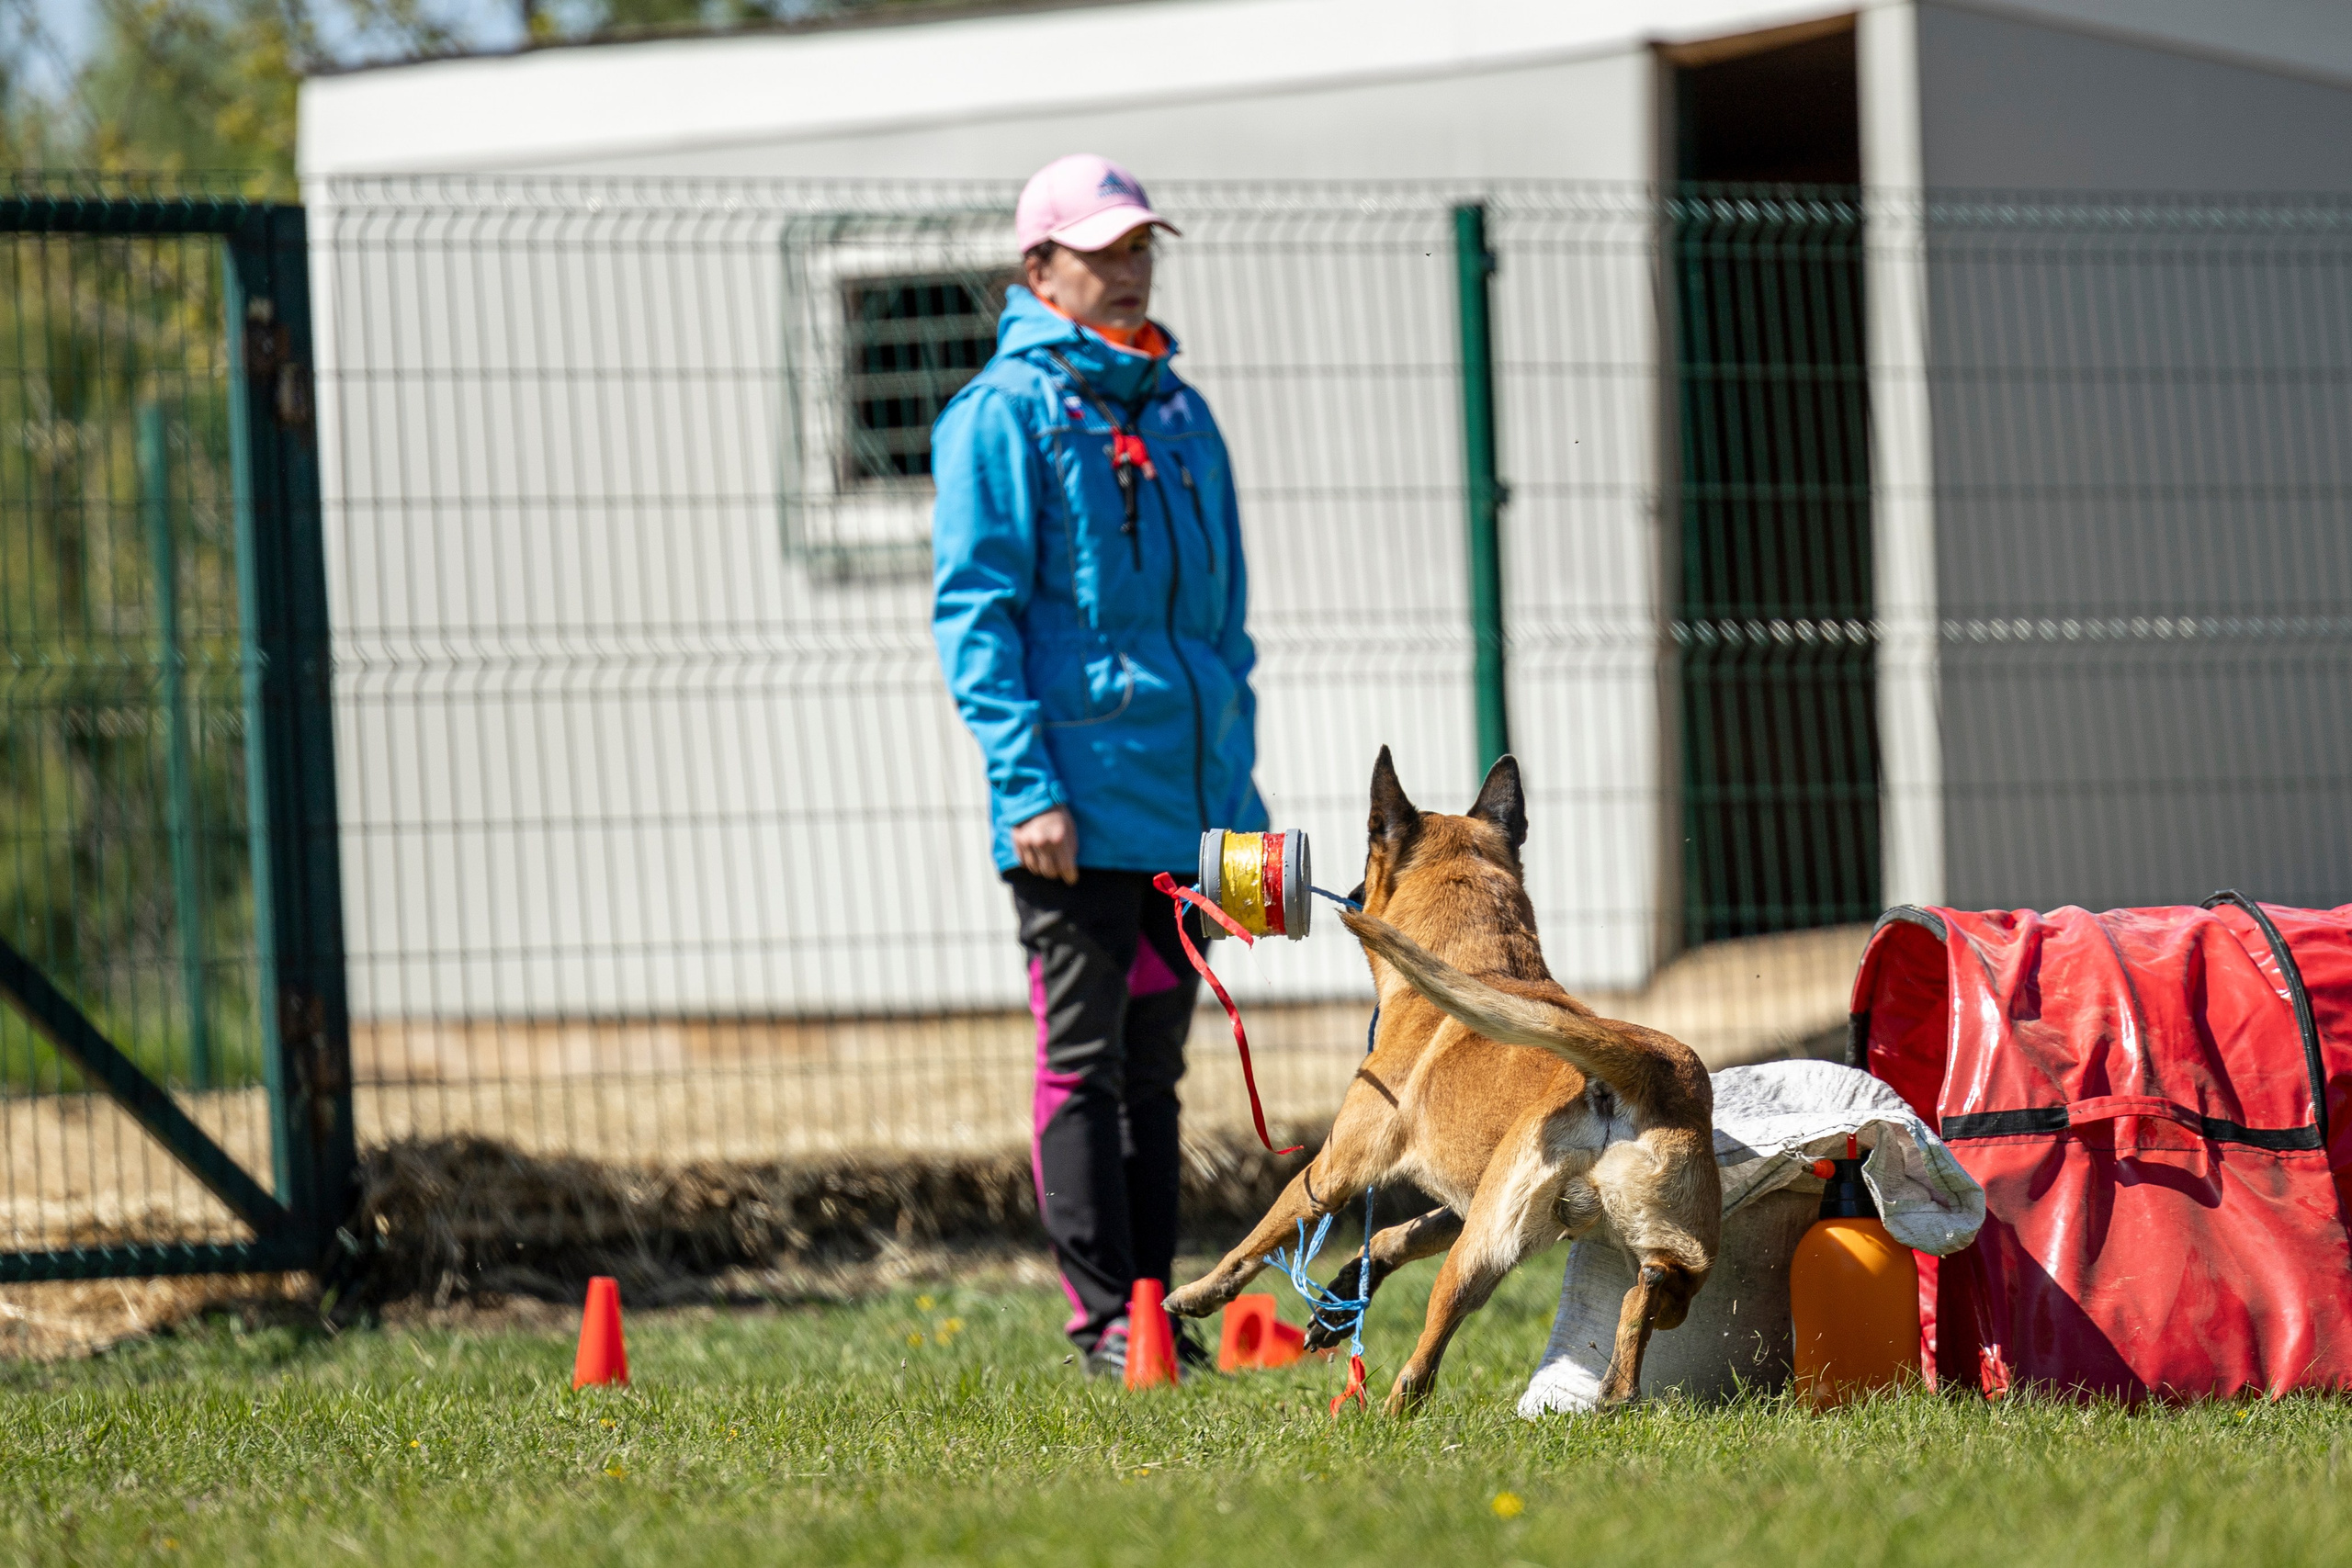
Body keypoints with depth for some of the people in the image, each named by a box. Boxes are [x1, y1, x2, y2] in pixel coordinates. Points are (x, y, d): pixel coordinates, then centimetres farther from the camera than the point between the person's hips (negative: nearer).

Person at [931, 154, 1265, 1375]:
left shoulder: (1179, 414, 16)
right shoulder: (1005, 412, -4)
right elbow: (974, 611, -9)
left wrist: (1236, 781, 15)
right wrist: (1025, 785, -17)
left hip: (1184, 798, 6)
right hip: (1078, 799, -6)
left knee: (1154, 1066, 10)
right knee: (1083, 1063, -4)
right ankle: (1103, 1319, -2)